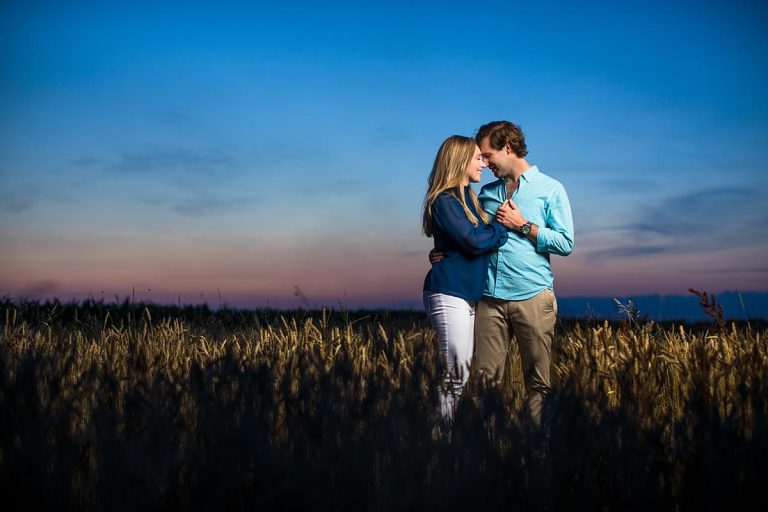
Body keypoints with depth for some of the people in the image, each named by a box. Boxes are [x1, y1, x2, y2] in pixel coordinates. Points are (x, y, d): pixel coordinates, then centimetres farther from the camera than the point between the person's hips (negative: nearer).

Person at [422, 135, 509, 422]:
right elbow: (475, 242, -16)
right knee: (455, 374, -10)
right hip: (449, 293, -9)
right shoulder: (445, 200, -9)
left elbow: (488, 237, 16)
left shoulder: (468, 198, 19)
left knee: (462, 372, 7)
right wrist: (503, 225, -2)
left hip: (469, 295, 9)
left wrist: (501, 224, -2)